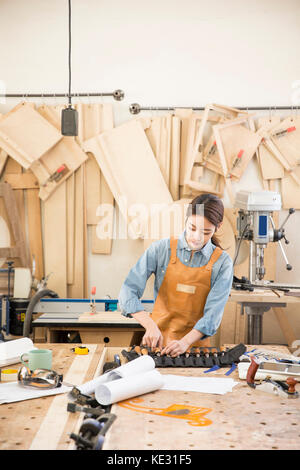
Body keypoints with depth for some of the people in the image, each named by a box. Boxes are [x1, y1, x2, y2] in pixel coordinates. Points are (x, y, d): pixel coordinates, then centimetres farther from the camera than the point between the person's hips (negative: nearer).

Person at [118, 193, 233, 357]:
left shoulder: (222, 262, -1)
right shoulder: (161, 249, -3)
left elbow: (213, 312, -8)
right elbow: (129, 290, -9)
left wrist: (186, 342, -23)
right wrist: (151, 326, -23)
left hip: (195, 342, 0)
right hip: (157, 341, 0)